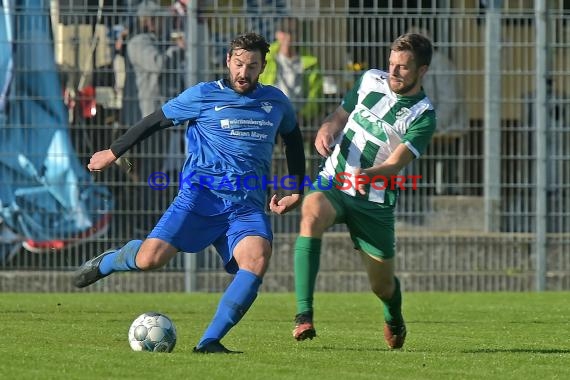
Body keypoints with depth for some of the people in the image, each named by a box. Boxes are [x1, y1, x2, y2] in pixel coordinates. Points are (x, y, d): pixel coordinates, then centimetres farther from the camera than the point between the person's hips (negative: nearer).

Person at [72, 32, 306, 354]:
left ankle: (210, 342, -25)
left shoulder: (276, 101, 14)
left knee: (257, 260, -29)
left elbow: (293, 138, 33)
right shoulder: (202, 96, 3)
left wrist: (296, 190, 26)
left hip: (249, 204, 2)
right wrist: (113, 153, 19)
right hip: (202, 192, -2)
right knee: (150, 258, -18)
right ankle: (105, 263, 20)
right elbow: (155, 122, 13)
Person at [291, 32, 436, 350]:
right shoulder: (371, 80, 1)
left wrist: (369, 174, -43)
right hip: (333, 182, 2)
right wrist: (326, 130, -8)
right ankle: (304, 316, -39)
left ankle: (394, 318, 49)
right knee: (312, 216, -34)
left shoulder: (423, 115, -12)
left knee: (382, 284, 8)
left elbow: (396, 163, -22)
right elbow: (341, 114, 15)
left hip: (375, 202, -2)